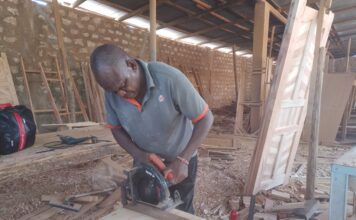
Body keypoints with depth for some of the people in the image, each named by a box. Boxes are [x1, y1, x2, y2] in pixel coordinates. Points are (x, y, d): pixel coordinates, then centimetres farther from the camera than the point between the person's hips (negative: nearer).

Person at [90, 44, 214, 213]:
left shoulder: (169, 78, -31)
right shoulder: (112, 93, -17)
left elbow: (205, 118, -23)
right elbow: (116, 128, -2)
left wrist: (183, 159, -29)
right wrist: (138, 155, -19)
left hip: (180, 159, -3)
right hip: (145, 160, 4)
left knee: (182, 210, 14)